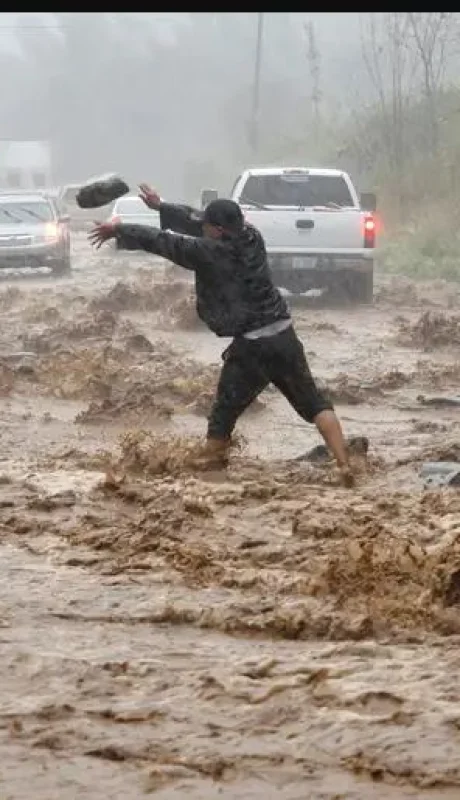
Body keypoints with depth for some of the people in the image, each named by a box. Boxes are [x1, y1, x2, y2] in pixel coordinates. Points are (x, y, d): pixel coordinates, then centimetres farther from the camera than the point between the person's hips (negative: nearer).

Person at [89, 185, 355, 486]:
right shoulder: (251, 237, 7)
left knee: (223, 416, 10)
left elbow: (162, 241, -4)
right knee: (314, 404, 4)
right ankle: (345, 465, -8)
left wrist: (118, 230, 8)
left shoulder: (210, 252, -12)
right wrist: (161, 206, 27)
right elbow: (197, 220, 19)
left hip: (250, 346, -5)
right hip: (284, 335, 6)